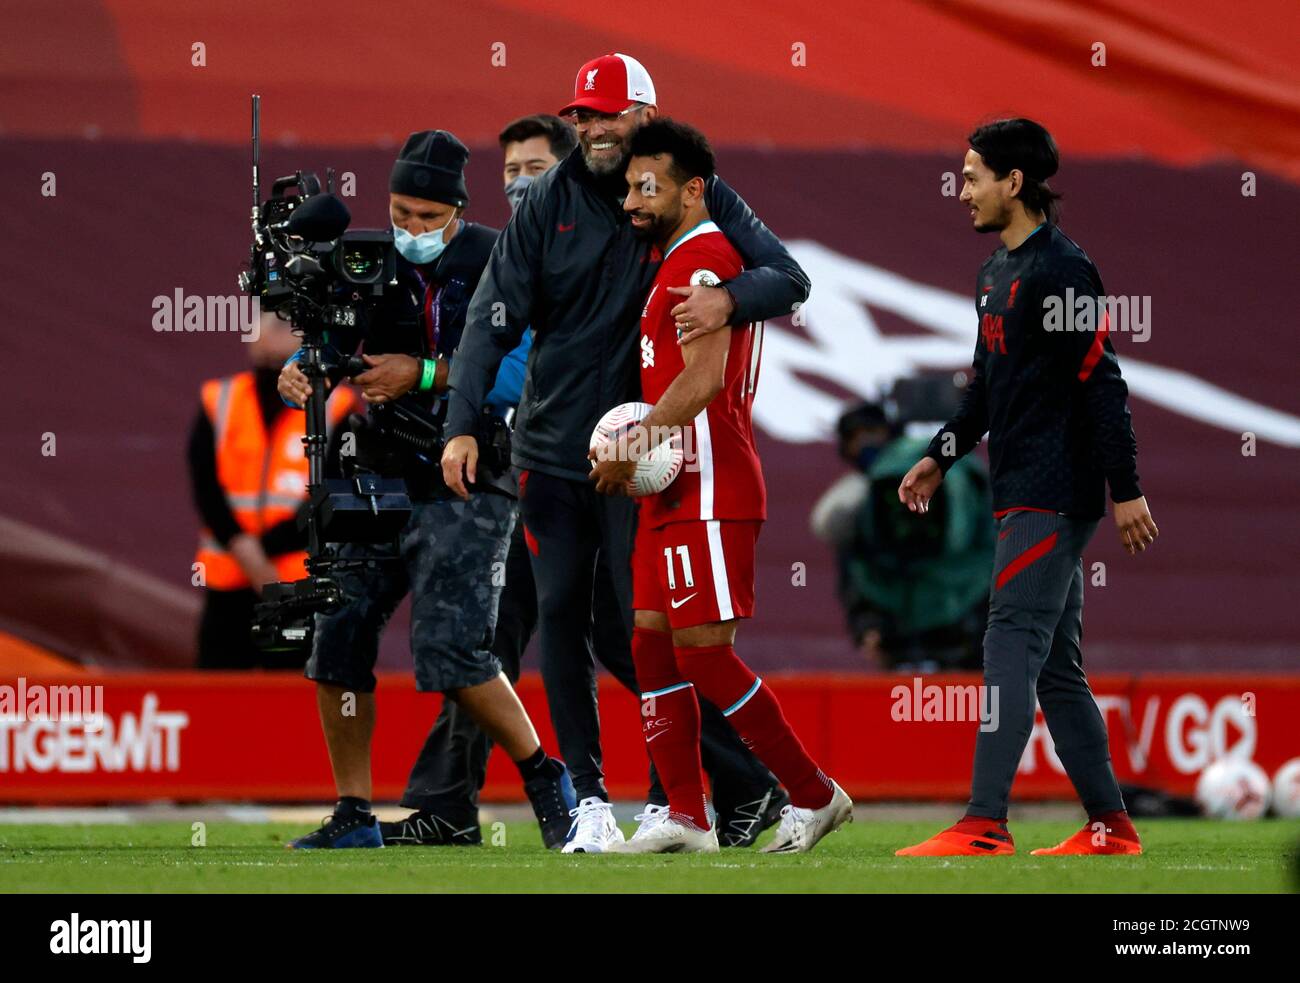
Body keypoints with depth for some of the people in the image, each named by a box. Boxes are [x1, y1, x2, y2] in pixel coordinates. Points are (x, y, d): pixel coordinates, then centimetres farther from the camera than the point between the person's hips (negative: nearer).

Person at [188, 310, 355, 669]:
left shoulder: (334, 411, 0)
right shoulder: (218, 404, 6)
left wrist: (262, 548, -14)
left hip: (303, 592, -2)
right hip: (228, 589, 2)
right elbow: (207, 491, -2)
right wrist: (246, 554, -15)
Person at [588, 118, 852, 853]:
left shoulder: (701, 260, -13)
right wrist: (635, 452, 13)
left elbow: (703, 379, -22)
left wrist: (632, 448, -15)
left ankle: (816, 796, -1)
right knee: (654, 647, 8)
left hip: (708, 493, -10)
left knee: (704, 654, -9)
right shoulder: (681, 262, 20)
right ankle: (686, 817, 9)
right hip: (677, 492, 10)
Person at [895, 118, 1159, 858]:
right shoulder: (997, 273, 17)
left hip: (1053, 497, -10)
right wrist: (941, 457, 23)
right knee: (1056, 667, 9)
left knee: (1014, 647, -14)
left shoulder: (1060, 269, -12)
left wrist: (1126, 490, -17)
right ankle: (1111, 826, 12)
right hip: (1025, 494, 10)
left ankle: (986, 825, -18)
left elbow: (1103, 382, -16)